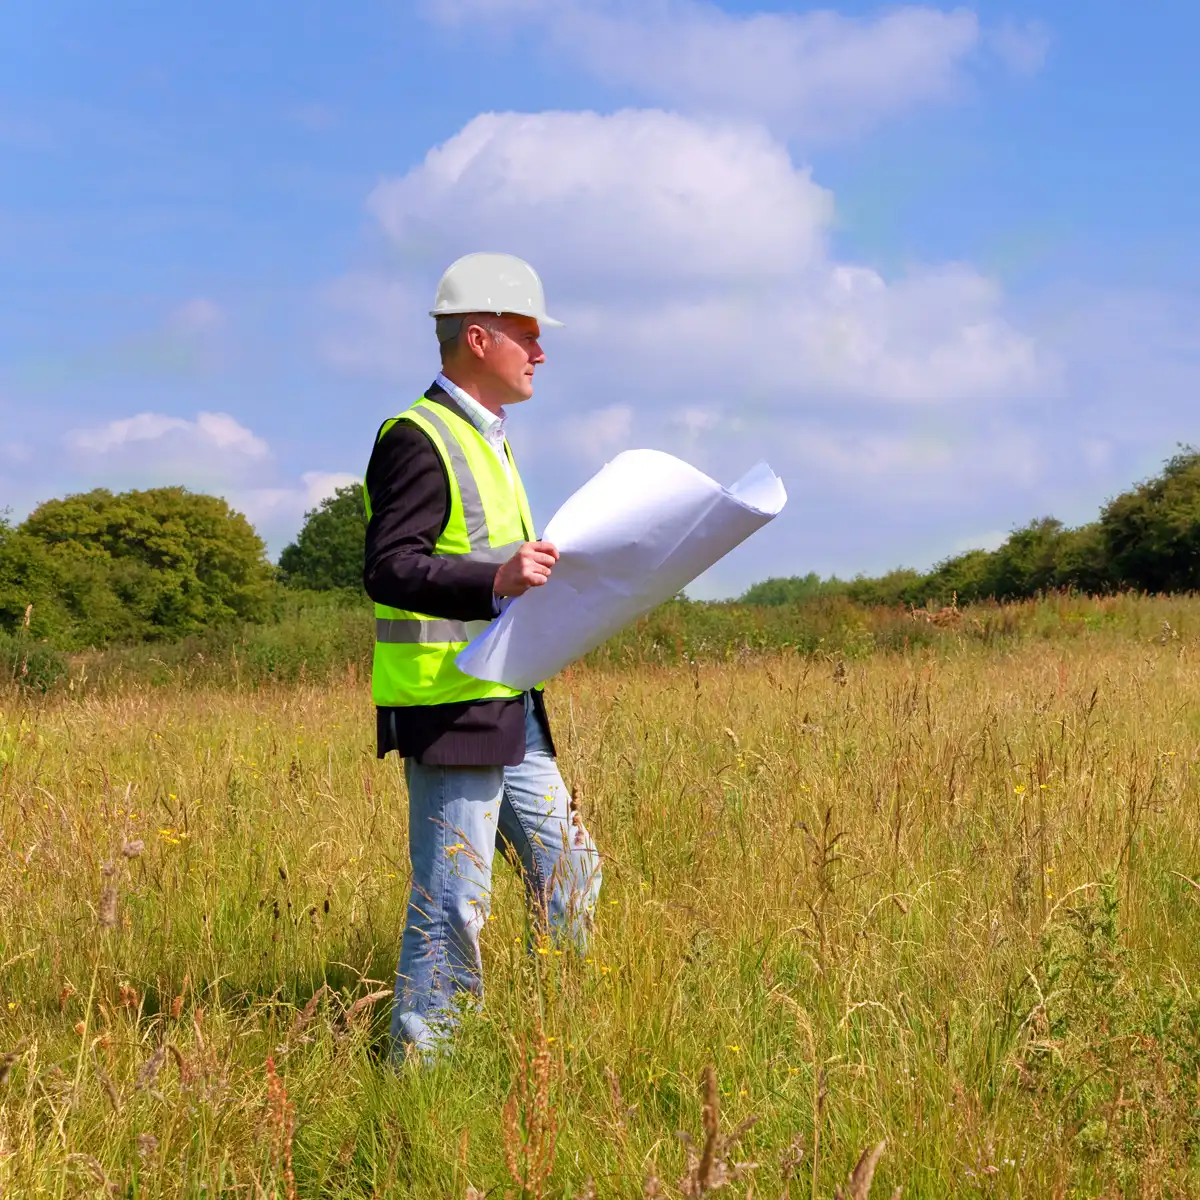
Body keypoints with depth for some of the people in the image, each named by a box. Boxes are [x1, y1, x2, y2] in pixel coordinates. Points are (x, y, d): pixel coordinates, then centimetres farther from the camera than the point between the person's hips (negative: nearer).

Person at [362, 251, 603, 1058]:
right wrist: (495, 580, -34)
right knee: (453, 895, -5)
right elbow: (389, 570, -22)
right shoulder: (419, 440, -13)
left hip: (508, 709, 10)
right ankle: (421, 1059, 5)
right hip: (448, 711, -10)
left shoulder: (485, 437, 20)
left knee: (568, 869, 13)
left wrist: (539, 574, 18)